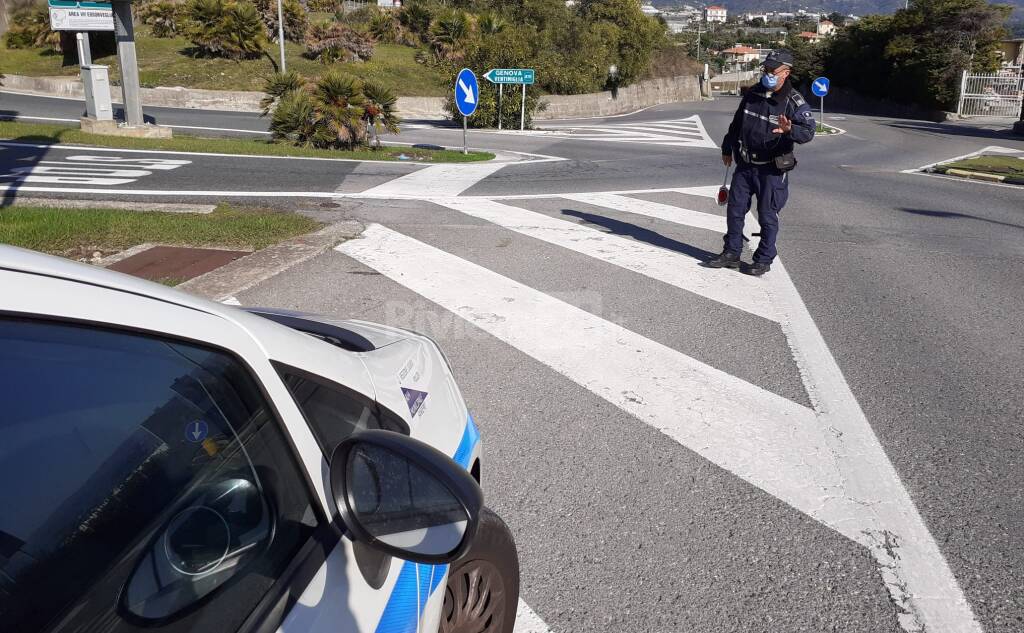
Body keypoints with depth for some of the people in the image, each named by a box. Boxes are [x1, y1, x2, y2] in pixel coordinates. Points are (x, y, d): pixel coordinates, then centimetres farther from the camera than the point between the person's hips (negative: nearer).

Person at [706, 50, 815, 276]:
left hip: (772, 170, -5)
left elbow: (808, 131, -21)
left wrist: (790, 129, -42)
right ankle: (732, 253, 24)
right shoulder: (753, 94, 6)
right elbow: (736, 123, 18)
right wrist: (727, 149, 24)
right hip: (745, 165, 5)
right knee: (735, 209, 10)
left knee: (767, 216, 2)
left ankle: (764, 260, 15)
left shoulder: (795, 102, -11)